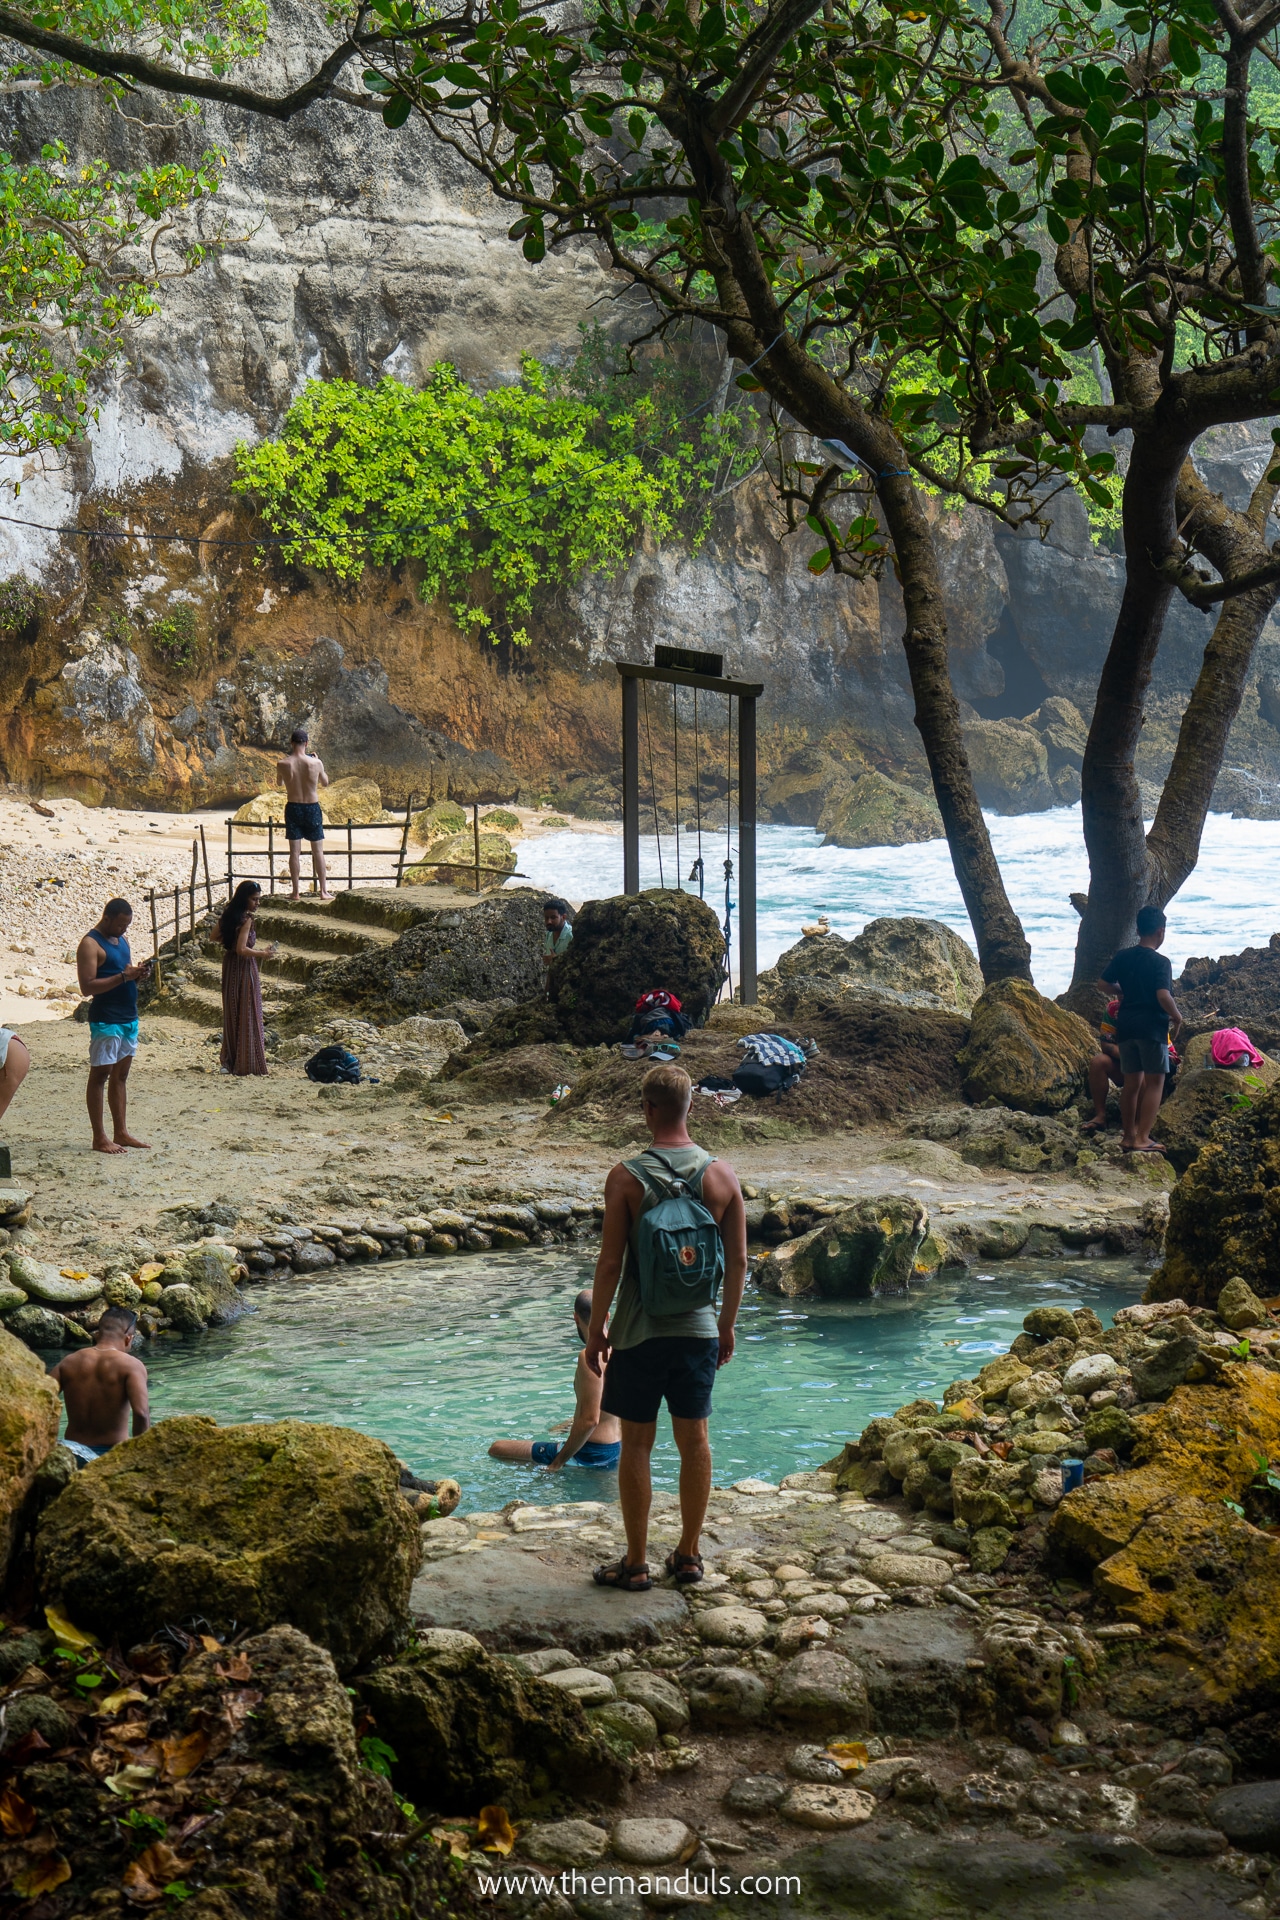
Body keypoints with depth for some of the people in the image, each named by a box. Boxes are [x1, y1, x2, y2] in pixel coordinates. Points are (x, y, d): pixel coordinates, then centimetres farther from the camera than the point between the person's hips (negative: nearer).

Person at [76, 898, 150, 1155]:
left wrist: (138, 974, -1)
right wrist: (123, 976, -24)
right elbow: (87, 987, -20)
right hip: (105, 1021, -9)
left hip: (129, 1018, 9)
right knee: (100, 1076, -2)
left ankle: (121, 1133, 18)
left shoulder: (121, 940, 14)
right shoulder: (90, 944, -12)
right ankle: (99, 1138, 1)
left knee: (120, 1076, 12)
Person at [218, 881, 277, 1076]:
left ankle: (229, 1061, 18)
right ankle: (245, 1065, 2)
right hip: (244, 970, -8)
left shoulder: (228, 914, 5)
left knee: (231, 1015, 14)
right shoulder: (246, 919, -19)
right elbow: (242, 950, -26)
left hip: (229, 967, 8)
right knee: (247, 1017, 0)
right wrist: (263, 954, -15)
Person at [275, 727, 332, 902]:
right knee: (318, 851, 7)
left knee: (295, 851, 6)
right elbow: (325, 783, 5)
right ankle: (324, 891, 9)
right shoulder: (315, 763, -12)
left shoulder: (282, 764, -10)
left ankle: (296, 892, 7)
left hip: (293, 808, 1)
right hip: (312, 808, -1)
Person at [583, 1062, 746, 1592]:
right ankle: (688, 1556, 23)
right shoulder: (722, 1174, -3)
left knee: (636, 1444, 6)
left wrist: (595, 1331, -1)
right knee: (694, 1438, 13)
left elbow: (610, 1263, -12)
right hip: (699, 1328, 3)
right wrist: (726, 1326, 14)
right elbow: (738, 1260, 1)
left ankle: (636, 1564, 12)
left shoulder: (627, 1176, -13)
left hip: (641, 1330, -3)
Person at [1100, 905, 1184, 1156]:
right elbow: (1163, 996, -22)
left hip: (1126, 1025, 6)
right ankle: (1143, 1138, -6)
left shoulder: (1122, 957, 5)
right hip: (1152, 1027, -6)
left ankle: (1129, 1135, 18)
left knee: (1132, 1082, 14)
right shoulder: (1160, 962, -13)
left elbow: (1106, 984, 14)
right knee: (1154, 1082, 0)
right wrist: (1177, 1018, -6)